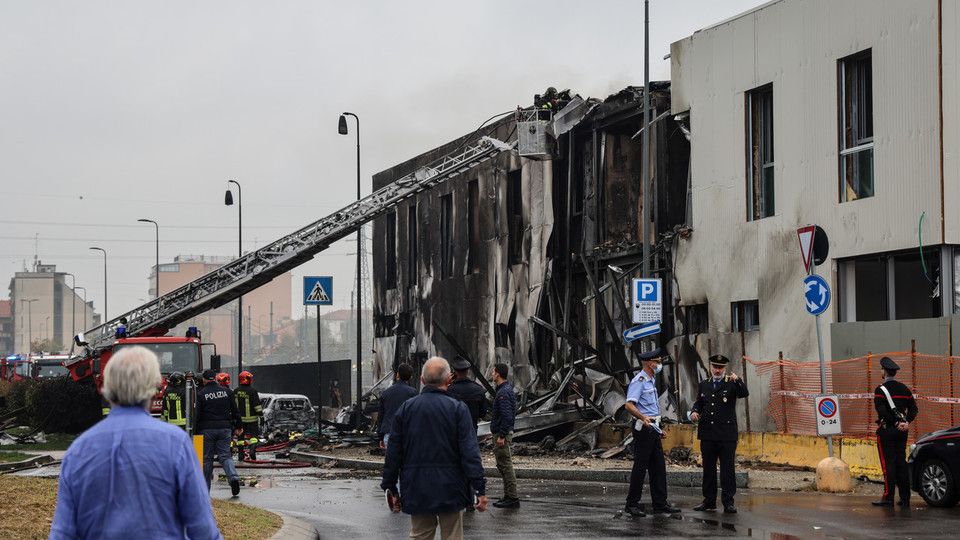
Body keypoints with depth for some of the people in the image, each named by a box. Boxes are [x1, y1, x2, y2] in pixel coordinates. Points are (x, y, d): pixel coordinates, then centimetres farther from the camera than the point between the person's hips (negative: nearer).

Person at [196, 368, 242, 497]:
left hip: (207, 429, -3)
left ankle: (205, 490, 9)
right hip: (224, 428, 3)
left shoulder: (201, 394, -6)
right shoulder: (227, 392, 5)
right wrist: (237, 427, 18)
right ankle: (233, 477, -19)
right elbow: (235, 411, 9)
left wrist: (195, 431, -1)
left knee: (206, 458, 5)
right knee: (225, 455, 6)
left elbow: (197, 415, -7)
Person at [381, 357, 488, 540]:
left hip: (416, 490, 3)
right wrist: (480, 489, -11)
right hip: (450, 489, -2)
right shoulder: (458, 409, -7)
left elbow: (393, 453, 3)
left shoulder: (406, 408, 1)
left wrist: (390, 487, 11)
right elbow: (470, 452, -13)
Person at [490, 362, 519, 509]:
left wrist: (502, 436, -23)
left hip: (501, 433, -11)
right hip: (505, 432, 11)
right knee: (503, 465, 15)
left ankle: (512, 498, -6)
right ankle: (508, 496, 19)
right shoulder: (508, 389, 14)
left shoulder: (503, 393, -18)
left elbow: (507, 416, -25)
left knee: (505, 465, -7)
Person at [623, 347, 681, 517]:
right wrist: (643, 418, -39)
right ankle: (632, 504, 0)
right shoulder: (639, 381, -12)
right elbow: (629, 405, -24)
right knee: (640, 466, -6)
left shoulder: (651, 381, 19)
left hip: (652, 428, 10)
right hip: (643, 428, -10)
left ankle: (660, 503, 13)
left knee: (658, 466, 9)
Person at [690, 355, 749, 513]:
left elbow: (744, 394, -15)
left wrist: (737, 380, -32)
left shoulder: (731, 384, 1)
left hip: (727, 435, -4)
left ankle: (728, 502, 3)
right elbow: (698, 402, 20)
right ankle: (709, 500, 18)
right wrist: (694, 411, -1)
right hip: (708, 434, 4)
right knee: (708, 469, 10)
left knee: (728, 469, -1)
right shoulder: (704, 385, 13)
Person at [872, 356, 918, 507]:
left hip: (886, 430, -6)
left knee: (888, 463, -5)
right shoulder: (904, 389, 10)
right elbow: (913, 408, 9)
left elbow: (882, 411, -19)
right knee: (901, 462, 10)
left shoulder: (880, 390, -9)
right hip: (902, 432, 6)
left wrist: (896, 423, -14)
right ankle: (905, 498, 10)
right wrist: (906, 422, -1)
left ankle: (888, 497, -7)